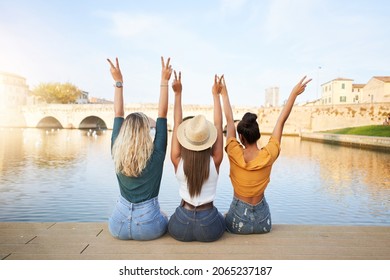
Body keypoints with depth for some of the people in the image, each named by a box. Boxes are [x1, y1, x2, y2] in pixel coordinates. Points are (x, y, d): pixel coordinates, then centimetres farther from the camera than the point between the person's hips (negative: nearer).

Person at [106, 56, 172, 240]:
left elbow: (118, 114, -1)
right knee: (164, 218, 33)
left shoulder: (117, 152, -10)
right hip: (148, 227, -3)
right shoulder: (156, 154, -17)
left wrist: (118, 82, 3)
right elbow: (162, 114, -11)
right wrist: (164, 81, -9)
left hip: (118, 226, 3)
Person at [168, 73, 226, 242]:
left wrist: (178, 93, 0)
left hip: (181, 228, 1)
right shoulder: (215, 162, -17)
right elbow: (218, 125, -6)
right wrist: (216, 94, 3)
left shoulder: (178, 162, -15)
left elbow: (176, 124, -6)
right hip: (208, 229, -1)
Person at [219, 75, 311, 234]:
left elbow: (229, 121, -9)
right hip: (263, 222, 2)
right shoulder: (269, 156, -17)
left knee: (224, 217, 32)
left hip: (238, 222, -2)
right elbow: (281, 121, -8)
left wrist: (224, 93, 1)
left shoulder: (235, 154, -19)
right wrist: (294, 93, -1)